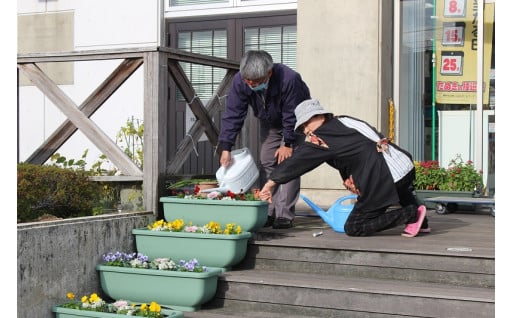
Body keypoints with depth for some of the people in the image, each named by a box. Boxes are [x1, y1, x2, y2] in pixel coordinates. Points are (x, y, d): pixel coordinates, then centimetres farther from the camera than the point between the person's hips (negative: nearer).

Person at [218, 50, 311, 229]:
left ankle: (284, 214, -14)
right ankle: (268, 213, 2)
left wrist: (288, 144, -23)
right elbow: (232, 114, -21)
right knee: (266, 163, -3)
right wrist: (226, 148, -25)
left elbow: (292, 116, -28)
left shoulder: (289, 79, -39)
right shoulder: (239, 81, -26)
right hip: (269, 123, 5)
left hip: (295, 122, -4)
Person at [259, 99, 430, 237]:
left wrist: (270, 183, 5)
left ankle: (412, 214, -3)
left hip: (384, 180, -9)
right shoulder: (344, 121, 19)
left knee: (353, 228, 1)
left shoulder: (322, 136, -5)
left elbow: (297, 161, -2)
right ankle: (421, 221, 30)